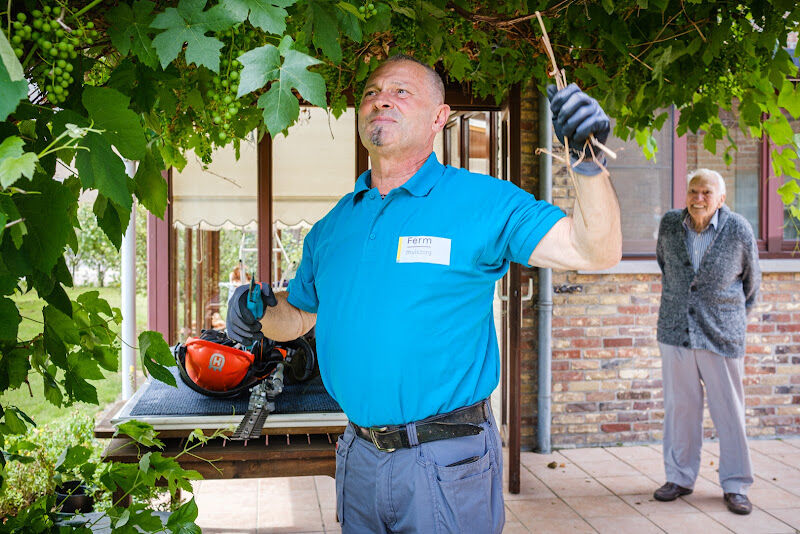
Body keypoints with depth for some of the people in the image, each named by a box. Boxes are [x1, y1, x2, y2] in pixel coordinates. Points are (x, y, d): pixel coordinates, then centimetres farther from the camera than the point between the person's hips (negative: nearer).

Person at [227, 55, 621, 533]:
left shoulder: (481, 201, -7)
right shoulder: (334, 224, 8)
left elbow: (594, 250, -13)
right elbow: (299, 314, 19)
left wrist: (590, 161, -27)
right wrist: (259, 313, -2)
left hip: (447, 461, -4)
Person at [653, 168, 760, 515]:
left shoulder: (739, 230, -7)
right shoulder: (669, 224, 0)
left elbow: (751, 279, 9)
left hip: (722, 334, -2)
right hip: (675, 329, 2)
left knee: (729, 411, 5)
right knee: (679, 407, 8)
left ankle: (735, 486, 18)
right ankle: (680, 477, 22)